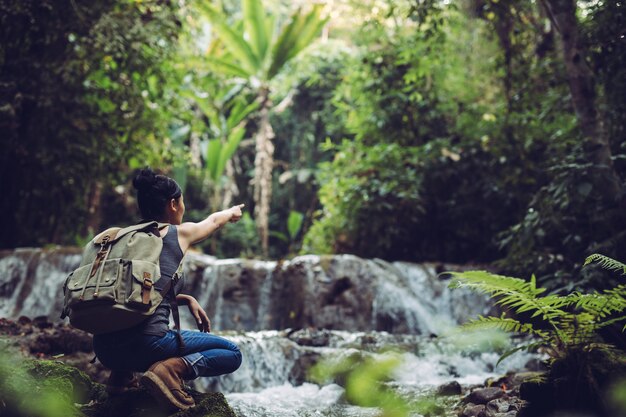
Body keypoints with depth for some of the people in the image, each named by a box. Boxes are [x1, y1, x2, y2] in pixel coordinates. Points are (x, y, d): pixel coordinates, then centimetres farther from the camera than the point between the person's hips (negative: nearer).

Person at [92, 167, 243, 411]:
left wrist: (187, 299, 27)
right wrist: (232, 213, 52)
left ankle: (121, 374, 16)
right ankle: (172, 368, -14)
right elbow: (214, 220, 31)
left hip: (105, 349, 7)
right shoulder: (180, 233, 7)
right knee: (232, 354, 9)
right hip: (146, 342, -7)